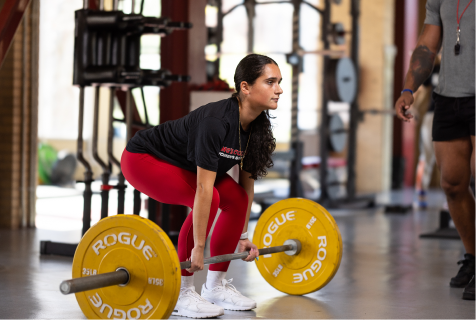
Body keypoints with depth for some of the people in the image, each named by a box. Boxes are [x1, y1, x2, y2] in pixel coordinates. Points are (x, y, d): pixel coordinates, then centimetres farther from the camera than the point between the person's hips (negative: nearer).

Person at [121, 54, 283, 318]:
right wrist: (198, 247, -34)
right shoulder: (215, 121, -34)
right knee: (210, 198, -27)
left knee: (236, 199, -7)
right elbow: (204, 189, -36)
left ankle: (215, 286, 6)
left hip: (180, 164, 8)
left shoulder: (257, 126, -10)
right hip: (143, 158, -8)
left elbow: (247, 183, 0)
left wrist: (243, 235, 1)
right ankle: (180, 294, -16)